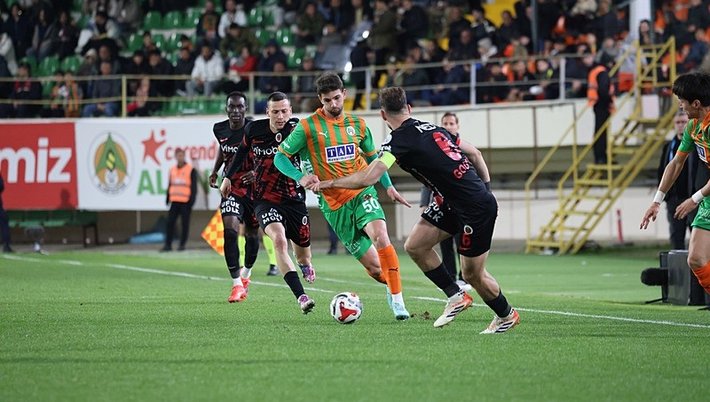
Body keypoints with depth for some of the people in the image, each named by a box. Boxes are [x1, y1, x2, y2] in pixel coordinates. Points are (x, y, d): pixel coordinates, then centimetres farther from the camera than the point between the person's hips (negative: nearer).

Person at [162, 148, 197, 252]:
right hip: (175, 201, 4)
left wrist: (192, 200, -11)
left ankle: (182, 245, 7)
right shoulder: (172, 170, 14)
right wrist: (167, 199, 14)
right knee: (170, 223, -2)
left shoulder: (191, 170, -1)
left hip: (185, 202, -4)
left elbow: (193, 187, -4)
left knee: (185, 223, 0)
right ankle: (168, 244, 0)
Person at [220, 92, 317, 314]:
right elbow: (242, 152, 14)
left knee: (303, 255, 12)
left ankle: (305, 265, 54)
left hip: (294, 199, 1)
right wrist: (227, 176, 22)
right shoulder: (254, 130, -6)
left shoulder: (297, 129, -11)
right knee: (279, 239, -28)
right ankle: (301, 297, -34)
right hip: (265, 200, -1)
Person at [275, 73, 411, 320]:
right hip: (334, 205, -2)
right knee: (374, 267, -6)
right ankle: (389, 283, 28)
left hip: (362, 193, 2)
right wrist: (300, 177, -18)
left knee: (380, 235, -29)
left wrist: (388, 186, 12)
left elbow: (372, 156, 24)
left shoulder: (357, 124, 8)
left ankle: (397, 297, -25)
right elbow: (280, 157, 0)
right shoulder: (308, 127, -4)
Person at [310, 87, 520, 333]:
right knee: (414, 246, 5)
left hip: (476, 209, -8)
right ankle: (456, 297, 16)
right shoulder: (431, 128, 10)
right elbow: (475, 153, 14)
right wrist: (486, 190, 21)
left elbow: (367, 178, -22)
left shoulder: (399, 140, -15)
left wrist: (327, 183, -11)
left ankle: (506, 315, 28)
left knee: (472, 274, 7)